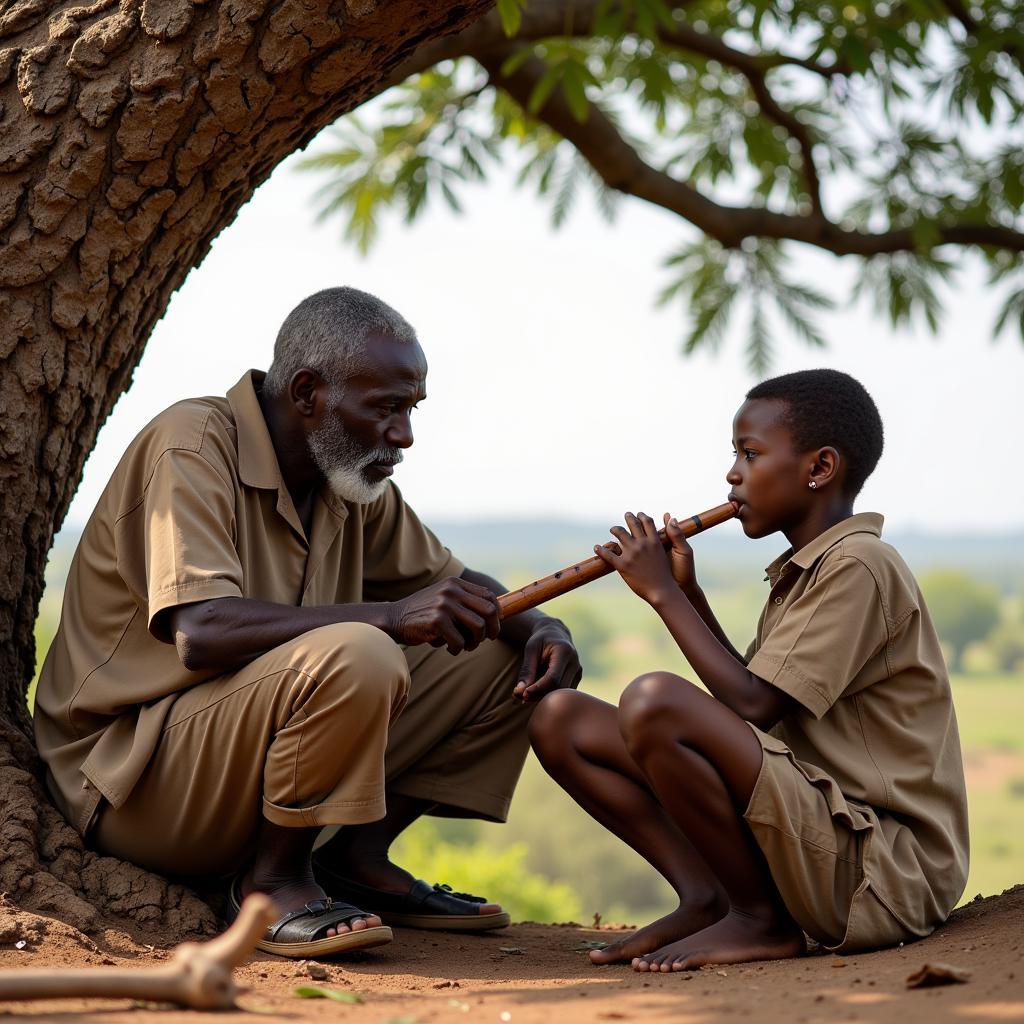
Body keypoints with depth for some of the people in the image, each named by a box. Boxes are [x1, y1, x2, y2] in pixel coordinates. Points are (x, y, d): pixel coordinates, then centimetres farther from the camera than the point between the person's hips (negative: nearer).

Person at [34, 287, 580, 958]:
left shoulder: (351, 475, 6)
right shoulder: (192, 445, -18)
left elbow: (451, 583, 18)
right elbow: (200, 634, -31)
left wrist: (538, 626, -4)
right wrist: (390, 617, -32)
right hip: (130, 781, -8)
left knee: (509, 654, 3)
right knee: (357, 658, -35)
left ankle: (359, 855, 3)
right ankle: (272, 876, -13)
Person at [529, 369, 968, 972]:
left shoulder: (859, 566, -13)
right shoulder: (801, 572, 18)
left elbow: (752, 706, -19)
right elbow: (749, 699, 19)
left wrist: (664, 594, -9)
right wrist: (688, 592, 12)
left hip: (883, 871, -9)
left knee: (653, 702, -30)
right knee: (561, 720, 4)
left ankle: (762, 921, -13)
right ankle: (706, 896, -4)